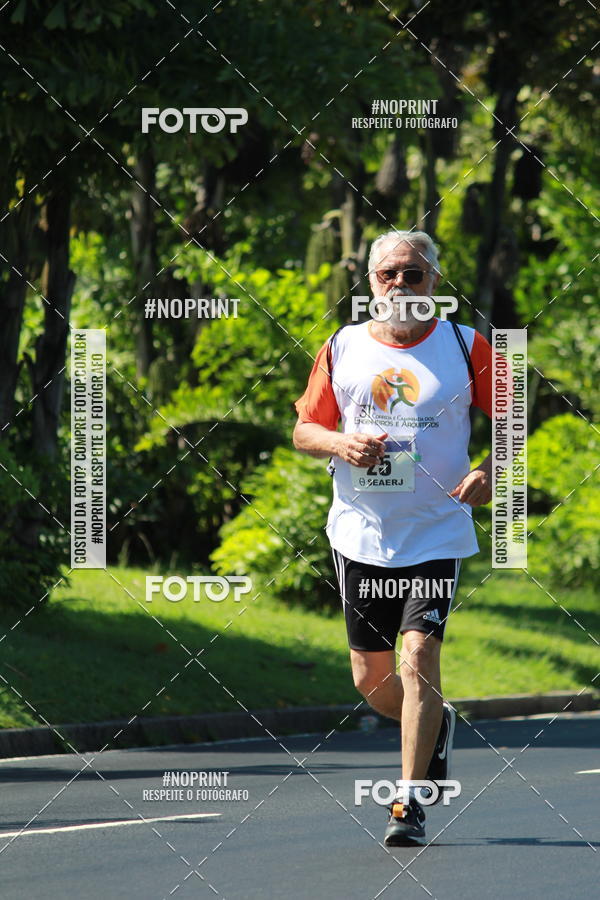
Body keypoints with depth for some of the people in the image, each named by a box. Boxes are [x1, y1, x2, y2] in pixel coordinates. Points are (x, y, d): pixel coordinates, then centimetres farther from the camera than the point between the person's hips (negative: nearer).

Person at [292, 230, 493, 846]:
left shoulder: (465, 347, -1)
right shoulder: (342, 349, 4)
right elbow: (303, 430, 10)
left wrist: (490, 472, -13)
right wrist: (341, 443, -12)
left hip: (435, 534, -3)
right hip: (360, 534, 3)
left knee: (418, 660, -16)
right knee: (371, 679, 10)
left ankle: (410, 801, -10)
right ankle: (435, 726, 41)